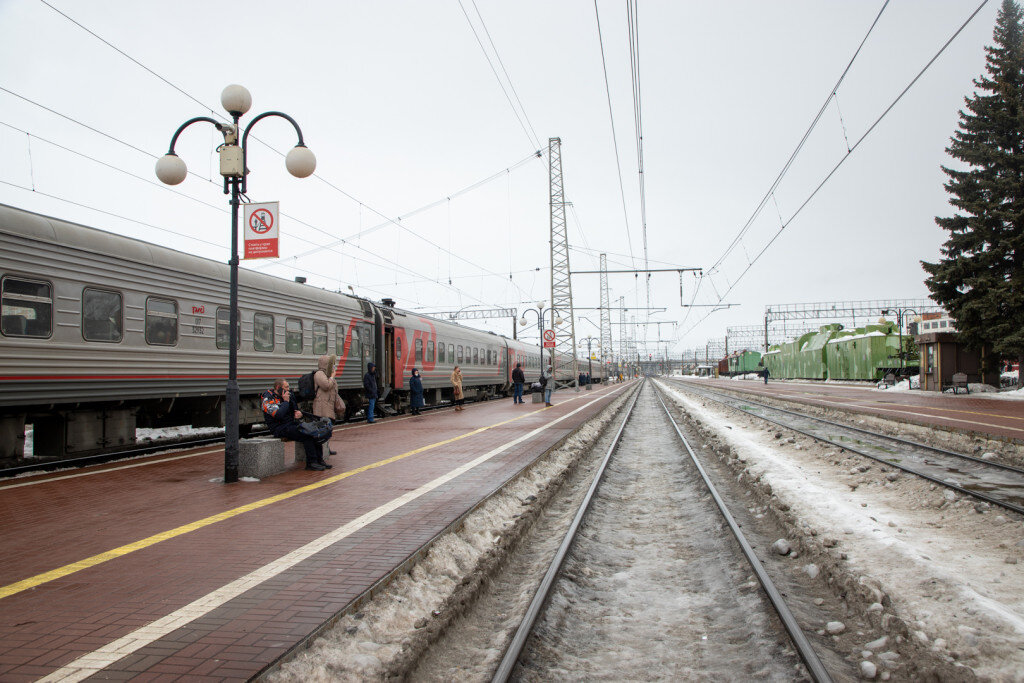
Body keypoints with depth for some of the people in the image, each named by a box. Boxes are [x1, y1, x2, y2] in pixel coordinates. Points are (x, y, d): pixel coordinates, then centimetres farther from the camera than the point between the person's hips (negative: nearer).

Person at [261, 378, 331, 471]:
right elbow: (278, 415, -24)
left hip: (292, 424, 8)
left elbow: (296, 410, 24)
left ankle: (319, 460, -11)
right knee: (307, 435, -27)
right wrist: (286, 401, -12)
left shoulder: (287, 396, 16)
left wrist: (300, 414, -1)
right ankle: (311, 462, -20)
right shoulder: (268, 399, -9)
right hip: (279, 428, -8)